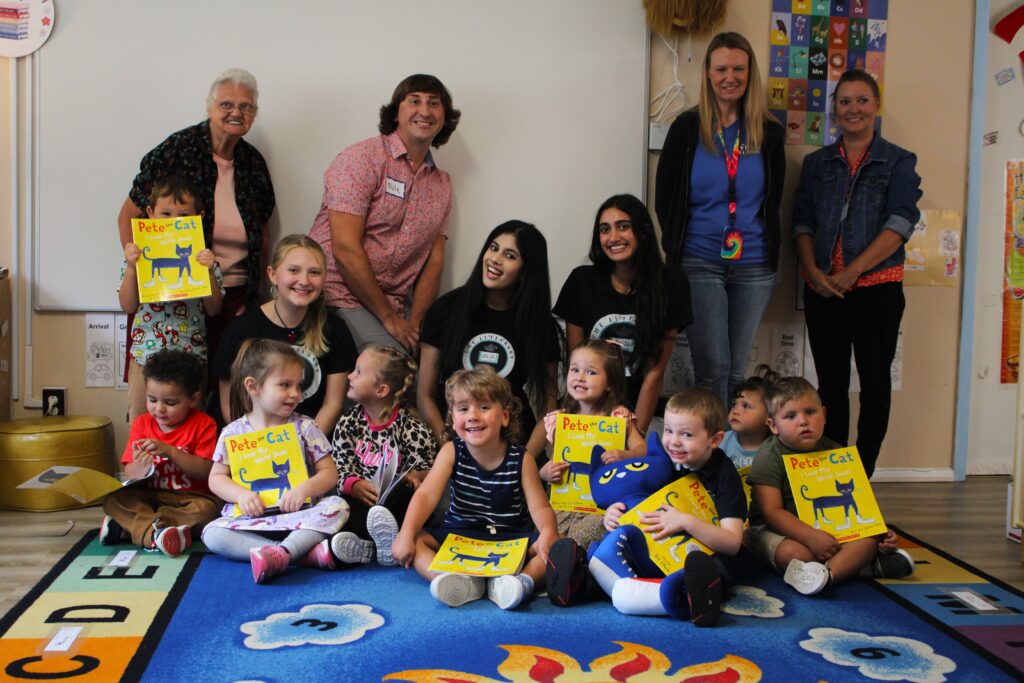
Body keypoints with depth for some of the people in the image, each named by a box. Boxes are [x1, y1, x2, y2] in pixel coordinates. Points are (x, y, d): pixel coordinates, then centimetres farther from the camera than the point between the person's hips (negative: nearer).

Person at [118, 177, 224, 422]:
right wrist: (131, 267, -13)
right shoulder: (140, 256, 1)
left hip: (190, 357, -1)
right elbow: (128, 306, -2)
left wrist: (209, 272, -14)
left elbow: (214, 309, -2)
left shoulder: (203, 258, 0)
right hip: (146, 355, 1)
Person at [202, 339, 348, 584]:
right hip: (250, 517, 1)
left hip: (299, 513, -1)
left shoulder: (304, 427, 2)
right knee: (212, 534, -25)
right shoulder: (233, 433, 3)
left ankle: (281, 551, -40)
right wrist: (240, 494, -13)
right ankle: (304, 552, -34)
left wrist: (305, 488, -19)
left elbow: (329, 472, 1)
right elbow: (216, 478, 8)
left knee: (338, 506, -26)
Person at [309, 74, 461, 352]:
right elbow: (345, 249, -15)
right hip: (340, 296, -6)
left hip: (393, 307, 7)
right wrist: (388, 317, -12)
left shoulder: (442, 184, 14)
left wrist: (414, 321, -7)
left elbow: (434, 261, 8)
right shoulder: (363, 158, -7)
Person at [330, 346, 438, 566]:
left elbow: (428, 469, 0)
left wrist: (414, 477, -24)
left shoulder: (410, 427, -3)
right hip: (361, 498, 3)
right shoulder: (348, 422, 8)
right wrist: (355, 485, -18)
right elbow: (340, 467, 4)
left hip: (397, 500, -2)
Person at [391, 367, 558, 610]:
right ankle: (459, 582, -42)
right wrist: (407, 534, -29)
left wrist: (548, 532, -33)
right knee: (417, 539, -22)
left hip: (511, 541, -1)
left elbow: (540, 507, -9)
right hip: (458, 537, 1)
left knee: (556, 544, -25)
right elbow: (426, 495, -13)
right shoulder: (451, 452, -3)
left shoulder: (521, 459, -5)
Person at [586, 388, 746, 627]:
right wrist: (613, 515, -4)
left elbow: (732, 542, -13)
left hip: (703, 558, -5)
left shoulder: (724, 474, -3)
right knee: (622, 533, -23)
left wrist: (686, 522, -25)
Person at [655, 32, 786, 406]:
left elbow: (773, 200, 11)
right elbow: (664, 197, 4)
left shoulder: (769, 133, 6)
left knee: (736, 369, 9)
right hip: (699, 262, -2)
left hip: (754, 266, 2)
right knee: (713, 367, -5)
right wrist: (679, 245, 1)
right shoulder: (687, 128, 0)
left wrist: (761, 245, 4)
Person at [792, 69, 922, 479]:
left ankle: (862, 477, 11)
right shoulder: (816, 163, 12)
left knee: (875, 384, 2)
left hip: (876, 286, -3)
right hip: (823, 288, 3)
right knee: (830, 384, 7)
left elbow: (900, 223, -9)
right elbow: (802, 222, 8)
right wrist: (813, 270, -9)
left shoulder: (898, 162, 2)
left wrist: (852, 272, -17)